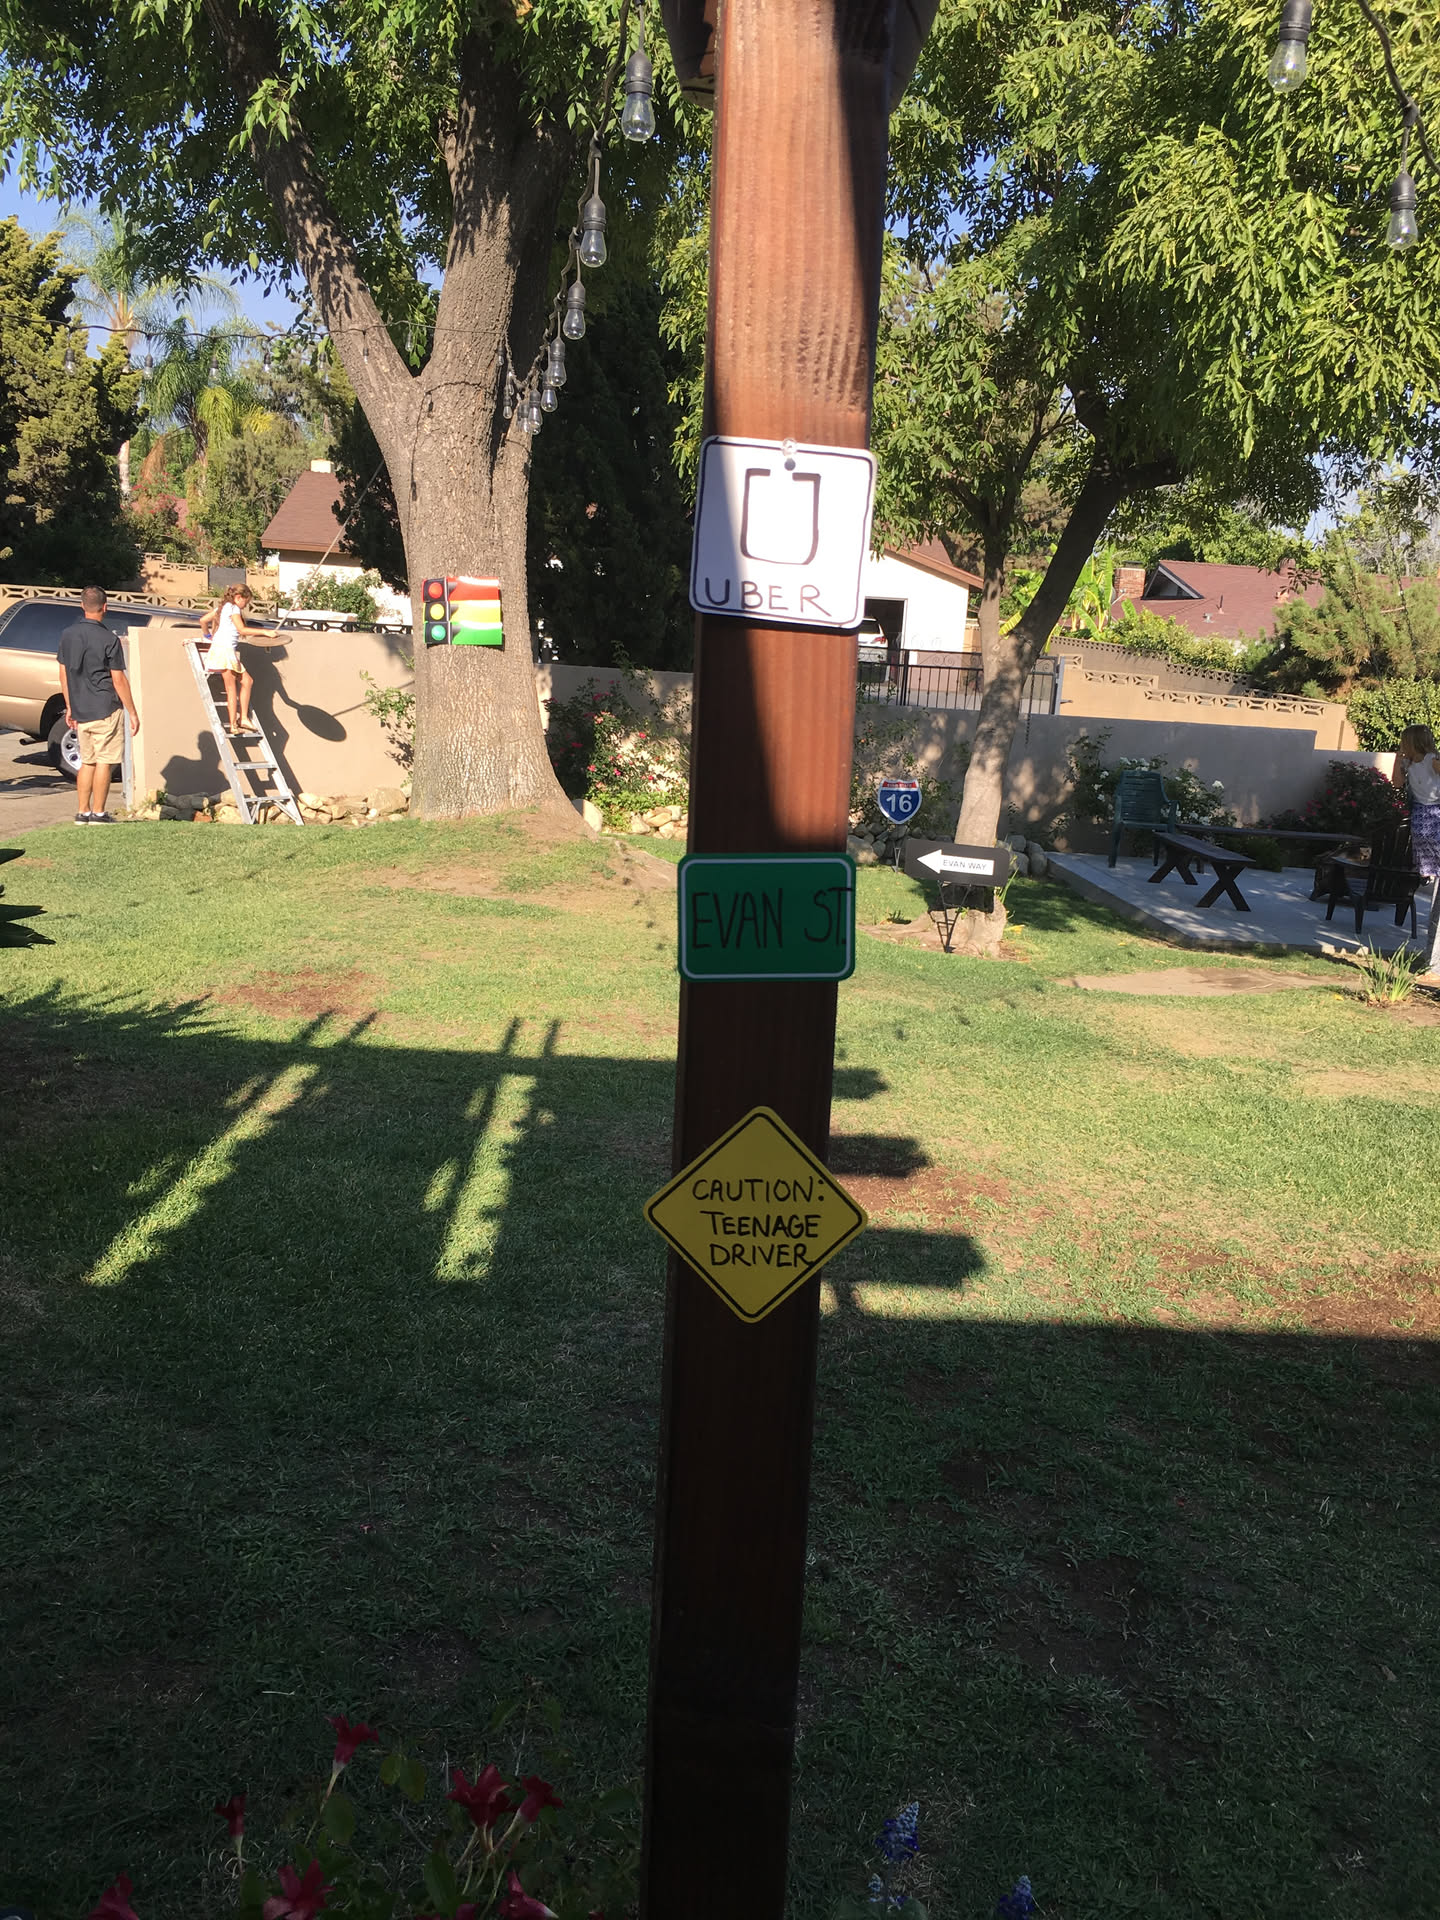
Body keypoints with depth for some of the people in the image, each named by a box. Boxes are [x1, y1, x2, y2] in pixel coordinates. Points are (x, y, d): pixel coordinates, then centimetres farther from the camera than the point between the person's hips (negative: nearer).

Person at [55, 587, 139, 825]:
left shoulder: (68, 634, 6)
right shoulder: (109, 639, -12)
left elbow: (64, 673, 11)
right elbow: (119, 680, -11)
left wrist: (70, 707, 20)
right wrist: (133, 713, -4)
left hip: (80, 711, 6)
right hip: (105, 710, -6)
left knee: (87, 761, 14)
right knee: (104, 761, 1)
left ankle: (82, 812, 14)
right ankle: (98, 813, 2)